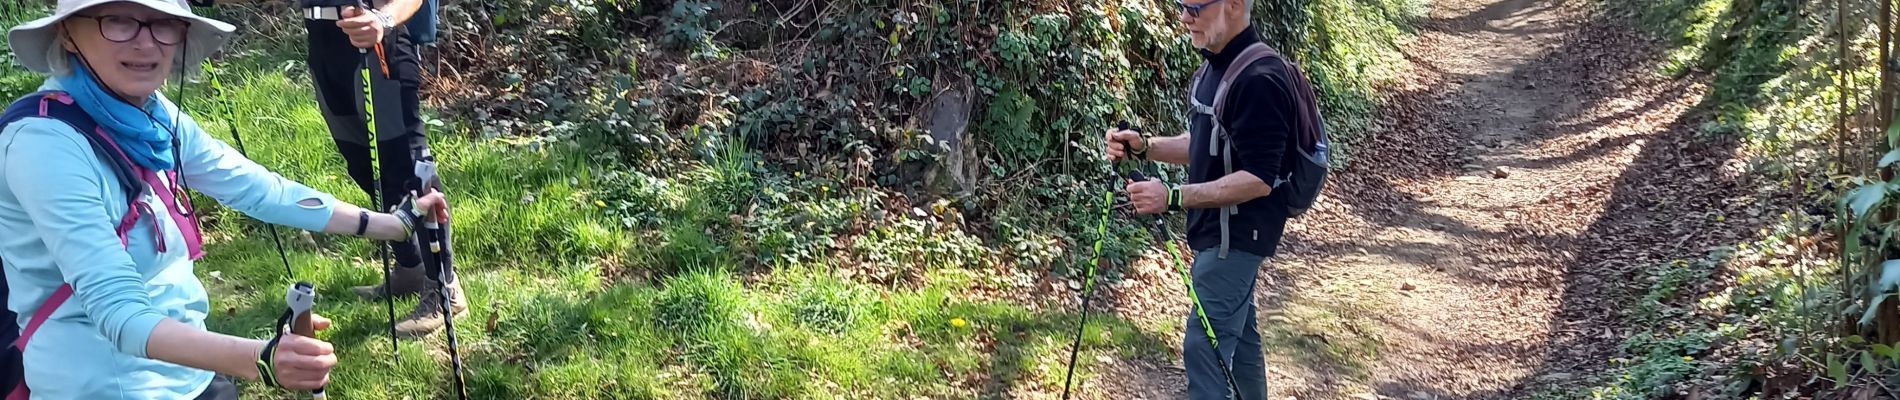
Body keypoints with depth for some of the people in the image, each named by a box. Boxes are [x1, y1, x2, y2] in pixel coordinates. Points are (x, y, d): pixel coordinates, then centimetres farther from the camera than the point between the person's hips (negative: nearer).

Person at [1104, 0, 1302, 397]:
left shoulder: (1259, 79, -24)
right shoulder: (1216, 67, 8)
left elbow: (1259, 180, -26)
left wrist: (1174, 197, -31)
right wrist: (1143, 146, 1)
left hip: (1237, 236, -10)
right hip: (1222, 231, 10)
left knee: (1204, 344, -10)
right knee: (1236, 333, 19)